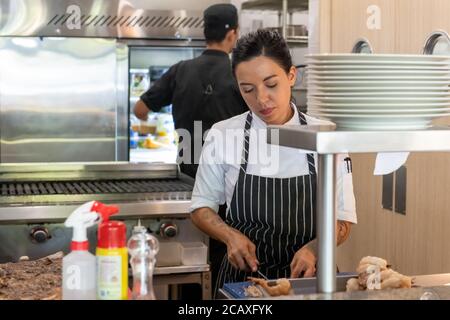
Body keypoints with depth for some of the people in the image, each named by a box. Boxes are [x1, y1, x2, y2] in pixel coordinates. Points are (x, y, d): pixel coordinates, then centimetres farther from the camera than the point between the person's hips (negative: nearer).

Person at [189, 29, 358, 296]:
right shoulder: (223, 135, -5)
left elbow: (343, 220, -1)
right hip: (242, 277, 0)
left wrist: (313, 248, -20)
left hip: (306, 275, 0)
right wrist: (231, 236, -13)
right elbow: (202, 207, 6)